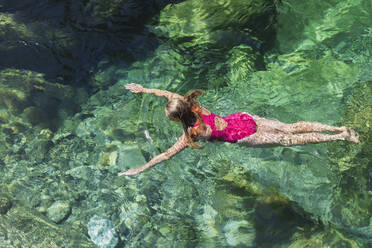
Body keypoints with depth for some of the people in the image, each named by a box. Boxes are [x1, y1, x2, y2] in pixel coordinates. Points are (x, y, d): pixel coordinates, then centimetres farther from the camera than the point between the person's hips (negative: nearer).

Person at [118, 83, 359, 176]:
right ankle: (339, 128, 9)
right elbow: (168, 93, 12)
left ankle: (341, 137, 6)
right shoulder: (192, 105, -4)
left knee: (291, 140, 2)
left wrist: (140, 169, -16)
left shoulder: (192, 133, -21)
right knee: (291, 128, 10)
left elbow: (166, 154, -20)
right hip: (245, 118, 6)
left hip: (244, 135, -6)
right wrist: (143, 89, 18)